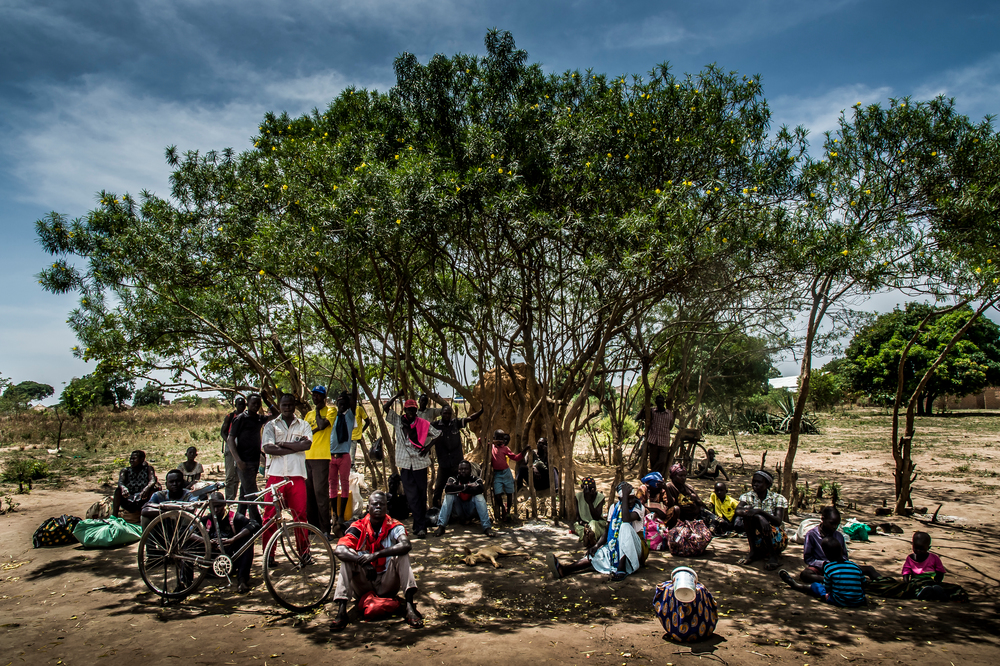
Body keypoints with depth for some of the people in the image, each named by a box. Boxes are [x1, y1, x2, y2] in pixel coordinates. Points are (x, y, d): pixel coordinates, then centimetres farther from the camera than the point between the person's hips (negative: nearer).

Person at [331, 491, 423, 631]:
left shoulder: (394, 526, -9)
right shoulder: (358, 527, -8)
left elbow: (406, 545, -31)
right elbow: (339, 550, -25)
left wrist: (376, 554, -37)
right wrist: (364, 562, -39)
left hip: (387, 585, 0)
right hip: (363, 586, 1)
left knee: (402, 555, -23)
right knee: (347, 557, -21)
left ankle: (410, 606, -33)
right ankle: (341, 611, -29)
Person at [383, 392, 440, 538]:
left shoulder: (423, 423, 4)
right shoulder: (398, 421, 5)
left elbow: (438, 434, 10)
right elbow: (385, 407, -2)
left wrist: (428, 446, -1)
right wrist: (398, 395, -3)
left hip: (420, 462, 0)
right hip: (406, 464, 0)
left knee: (421, 496, 3)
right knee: (412, 496, -2)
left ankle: (419, 526, 11)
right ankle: (420, 527, 1)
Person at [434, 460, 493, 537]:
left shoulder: (475, 479, -6)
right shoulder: (454, 478, -6)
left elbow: (481, 489, -29)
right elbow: (447, 488, -28)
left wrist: (459, 489, -24)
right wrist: (465, 486, -27)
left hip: (471, 512, 0)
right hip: (458, 513, 0)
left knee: (479, 496, -26)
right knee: (449, 495, -22)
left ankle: (486, 527, -32)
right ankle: (441, 526, -28)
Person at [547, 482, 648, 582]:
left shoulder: (639, 507, -10)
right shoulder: (614, 507, 4)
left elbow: (626, 519, -32)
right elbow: (607, 532, 3)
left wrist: (625, 495, -26)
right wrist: (596, 546, -14)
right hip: (616, 547, 5)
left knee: (625, 526, -32)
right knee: (595, 554, -19)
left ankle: (621, 568, -37)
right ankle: (564, 570, -40)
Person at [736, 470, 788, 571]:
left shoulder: (777, 499, -8)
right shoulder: (748, 497, -4)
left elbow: (778, 521, -23)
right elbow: (738, 510, -25)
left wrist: (760, 511, -39)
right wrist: (759, 517, -41)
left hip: (776, 538, -2)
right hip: (758, 539, 2)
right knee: (748, 513, -24)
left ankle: (773, 555, -9)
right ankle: (753, 551, -14)